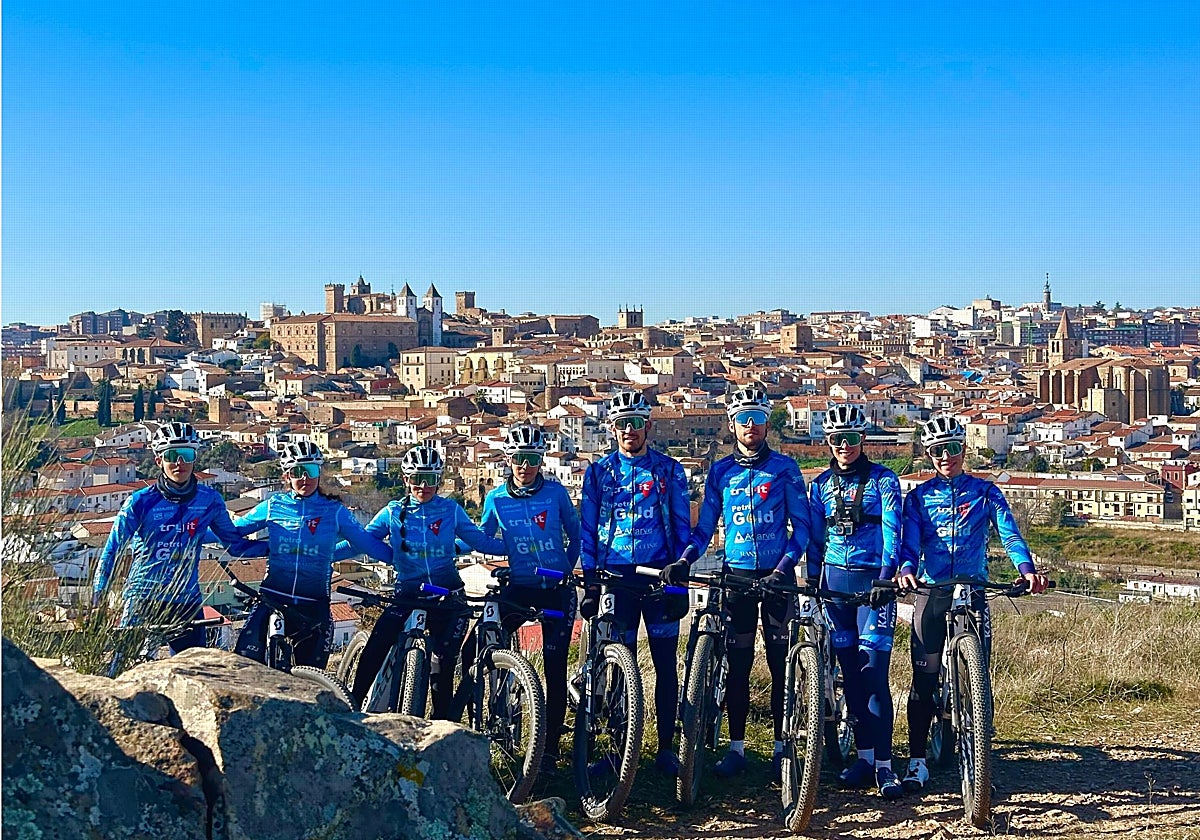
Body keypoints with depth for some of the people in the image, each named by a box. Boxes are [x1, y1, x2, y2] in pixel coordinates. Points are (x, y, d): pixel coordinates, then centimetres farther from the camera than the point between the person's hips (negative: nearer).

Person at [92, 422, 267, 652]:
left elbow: (235, 544, 12)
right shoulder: (141, 502, -6)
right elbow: (112, 551, 0)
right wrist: (97, 600, -3)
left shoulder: (209, 500, 2)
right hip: (142, 601, -3)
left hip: (187, 601, 3)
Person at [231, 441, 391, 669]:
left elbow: (367, 543, 8)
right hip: (273, 598, 0)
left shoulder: (334, 511, 5)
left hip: (313, 606, 0)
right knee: (247, 659, -17)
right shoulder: (273, 506, 7)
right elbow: (232, 530, 14)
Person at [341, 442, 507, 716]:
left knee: (443, 662, -2)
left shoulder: (451, 510, 3)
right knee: (374, 650, -17)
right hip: (407, 593, 0)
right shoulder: (393, 512, 4)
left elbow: (480, 541, 6)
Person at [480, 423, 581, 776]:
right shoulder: (497, 499, 1)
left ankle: (550, 747, 5)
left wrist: (567, 567, 1)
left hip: (557, 590, -2)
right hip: (519, 588, 2)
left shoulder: (555, 492, -3)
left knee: (555, 668, -3)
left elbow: (574, 532, 8)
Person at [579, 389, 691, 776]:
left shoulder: (669, 470, 6)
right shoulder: (599, 472, 8)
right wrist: (590, 581, 0)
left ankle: (666, 746, 9)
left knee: (666, 664, 1)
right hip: (615, 575, 1)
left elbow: (682, 526, 6)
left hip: (659, 574, 0)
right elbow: (587, 529, 8)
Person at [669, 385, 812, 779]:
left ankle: (782, 745, 9)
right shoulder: (720, 472, 8)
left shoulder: (784, 468, 1)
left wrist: (784, 566, -14)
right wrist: (684, 560, -7)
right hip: (736, 573, 2)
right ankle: (736, 746, 10)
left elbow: (801, 524, -1)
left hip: (777, 573, -2)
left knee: (780, 662, 1)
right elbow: (705, 527, 10)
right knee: (738, 664, 3)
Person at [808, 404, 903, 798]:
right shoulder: (822, 484, 12)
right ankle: (863, 755, 14)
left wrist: (887, 575, -21)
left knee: (873, 671, -10)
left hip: (873, 578, -4)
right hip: (835, 578, 4)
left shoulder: (883, 480, 0)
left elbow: (891, 531, -8)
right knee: (850, 671, 6)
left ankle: (883, 763, -7)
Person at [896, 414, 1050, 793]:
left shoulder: (985, 492, 6)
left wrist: (1027, 569, -26)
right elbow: (910, 541, -3)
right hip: (931, 594, 0)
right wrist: (907, 570, -25)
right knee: (924, 677, -2)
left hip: (973, 592, 0)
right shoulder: (919, 496, 7)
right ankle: (917, 761, 5)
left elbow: (1009, 534, -6)